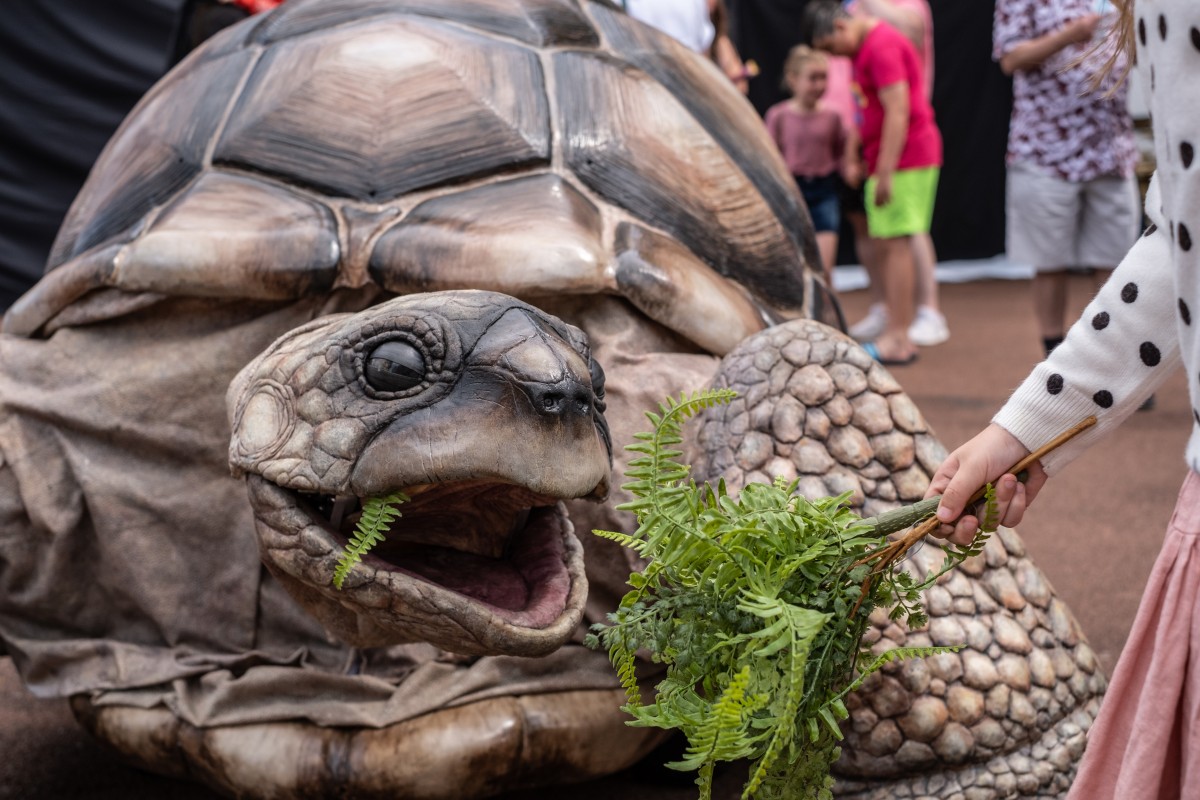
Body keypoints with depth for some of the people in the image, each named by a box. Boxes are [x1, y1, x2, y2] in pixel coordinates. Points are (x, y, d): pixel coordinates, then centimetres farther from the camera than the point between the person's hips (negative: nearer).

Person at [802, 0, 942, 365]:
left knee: (894, 242, -10)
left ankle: (897, 339, -9)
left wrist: (885, 172, -23)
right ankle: (898, 335, 15)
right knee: (882, 243, 11)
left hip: (904, 158, -10)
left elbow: (898, 111, -21)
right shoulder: (868, 46, 16)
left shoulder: (881, 47, -15)